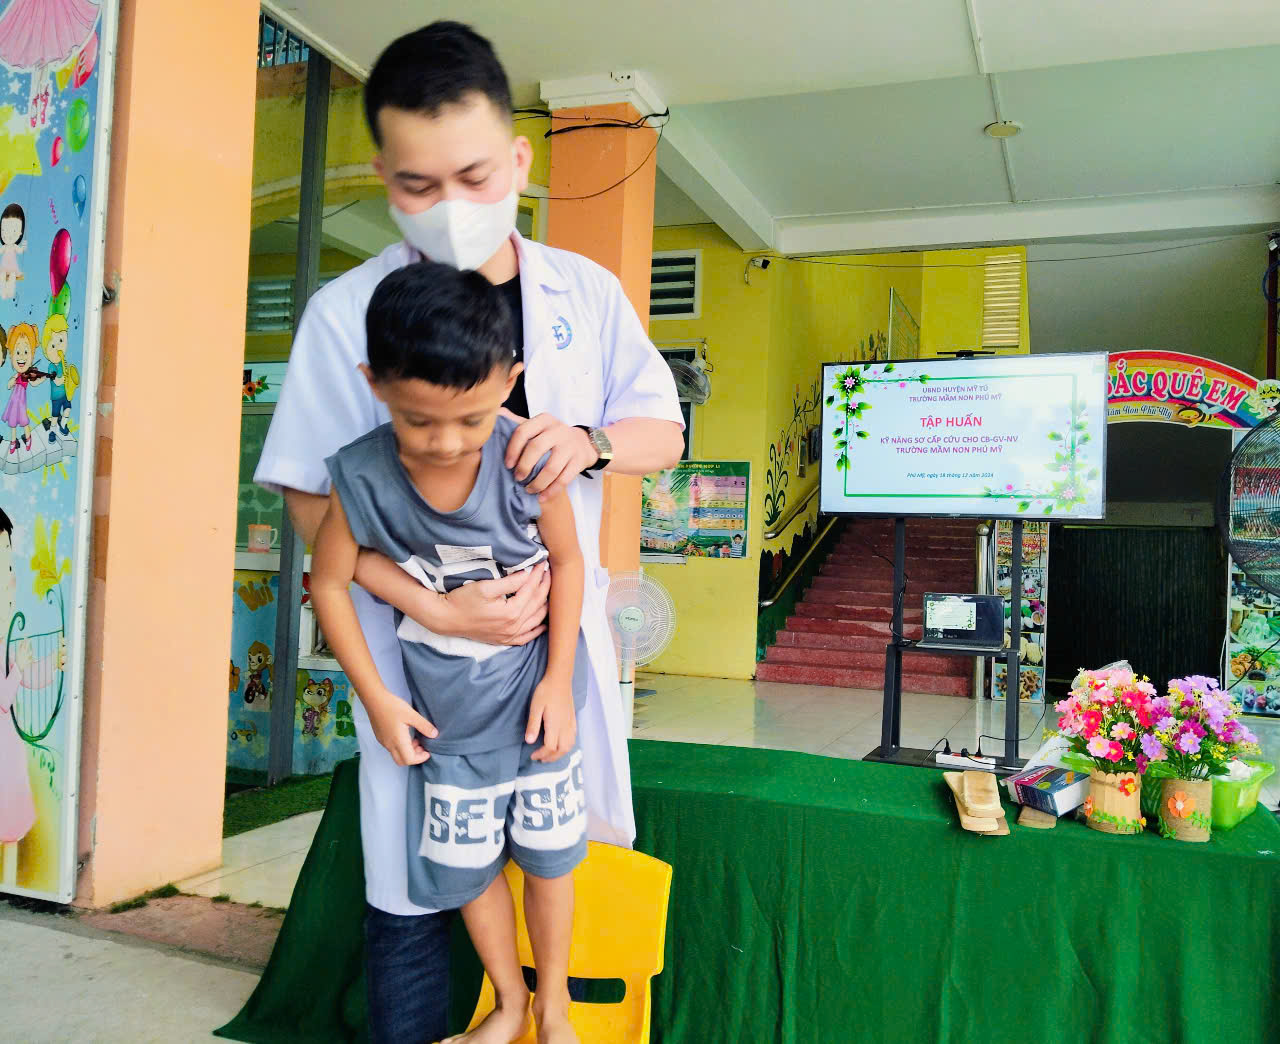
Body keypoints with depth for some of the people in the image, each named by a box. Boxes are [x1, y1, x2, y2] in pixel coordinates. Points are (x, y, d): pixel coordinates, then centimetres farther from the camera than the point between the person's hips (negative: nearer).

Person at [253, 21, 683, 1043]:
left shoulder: (587, 293, 2)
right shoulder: (347, 314, -7)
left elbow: (664, 431, 7)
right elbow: (312, 501, -6)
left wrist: (591, 439, -17)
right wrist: (437, 608, -19)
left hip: (562, 625, 3)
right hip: (420, 642, -2)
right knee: (409, 894, 7)